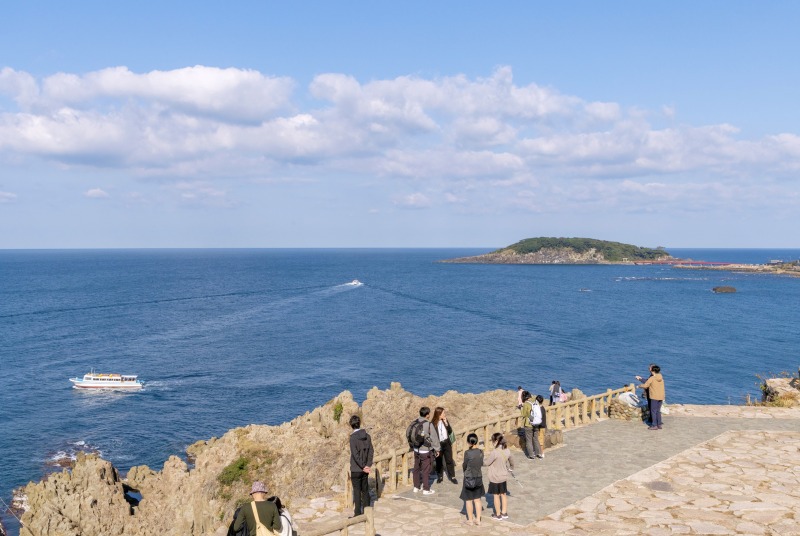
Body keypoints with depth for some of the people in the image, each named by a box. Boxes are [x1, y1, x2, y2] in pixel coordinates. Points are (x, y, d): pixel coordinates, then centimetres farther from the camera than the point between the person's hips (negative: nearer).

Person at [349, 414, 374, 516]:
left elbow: (355, 454, -19)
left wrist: (363, 467, -11)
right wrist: (368, 465, -5)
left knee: (357, 492, 2)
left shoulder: (353, 437, -15)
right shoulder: (367, 436, 2)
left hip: (356, 469, -5)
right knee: (365, 490, 14)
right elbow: (371, 451, 0)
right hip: (365, 469, 5)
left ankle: (358, 513, 6)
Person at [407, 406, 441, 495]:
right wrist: (437, 449, -1)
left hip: (416, 450, 6)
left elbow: (408, 433, 8)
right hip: (426, 451, -6)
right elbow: (434, 438, -15)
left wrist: (412, 444, 22)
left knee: (416, 468, 17)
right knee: (426, 470, 5)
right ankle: (426, 489, 13)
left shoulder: (414, 423, -3)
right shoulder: (428, 424, -20)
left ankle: (416, 487, 28)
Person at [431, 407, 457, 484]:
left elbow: (450, 431, -3)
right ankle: (440, 477, 27)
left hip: (446, 443, 3)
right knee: (439, 461, 11)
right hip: (438, 444, -3)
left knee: (449, 460, 8)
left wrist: (446, 423, -16)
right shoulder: (433, 423, -15)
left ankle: (452, 476, 19)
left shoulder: (445, 420, -2)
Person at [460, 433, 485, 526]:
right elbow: (481, 464, 4)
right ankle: (478, 519, 21)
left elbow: (464, 467, -9)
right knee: (477, 499, 16)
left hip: (469, 478, -4)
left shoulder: (467, 453, -20)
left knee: (468, 500, 11)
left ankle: (470, 520, 21)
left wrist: (463, 465, 11)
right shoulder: (480, 452, -7)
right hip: (478, 477, 4)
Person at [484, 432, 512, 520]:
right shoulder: (507, 451, -5)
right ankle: (504, 513, 29)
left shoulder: (494, 452, -27)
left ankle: (498, 515, 21)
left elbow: (486, 462, -17)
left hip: (495, 478, -6)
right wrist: (511, 468, 32)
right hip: (504, 477, 6)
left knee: (496, 495, 9)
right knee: (503, 494, 18)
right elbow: (511, 462, 12)